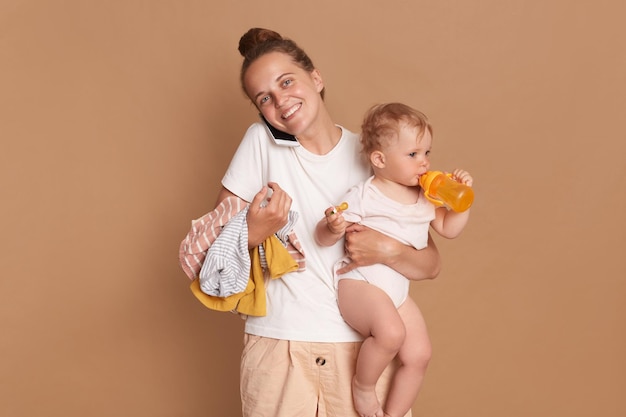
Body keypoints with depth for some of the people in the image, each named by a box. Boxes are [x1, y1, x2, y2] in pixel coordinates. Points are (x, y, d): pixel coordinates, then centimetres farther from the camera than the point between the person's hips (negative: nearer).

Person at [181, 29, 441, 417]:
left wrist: (387, 249, -19)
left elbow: (431, 265, 0)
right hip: (279, 345, -1)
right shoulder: (261, 142, -4)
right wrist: (254, 232, -22)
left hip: (364, 346, 1)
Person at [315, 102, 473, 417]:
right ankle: (363, 386, -3)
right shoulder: (363, 195, -10)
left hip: (398, 290, 7)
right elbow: (323, 238, -11)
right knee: (391, 332, -32)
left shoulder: (426, 198, 8)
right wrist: (333, 228, -35)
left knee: (418, 355, 1)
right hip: (360, 282, -7)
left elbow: (449, 228, 19)